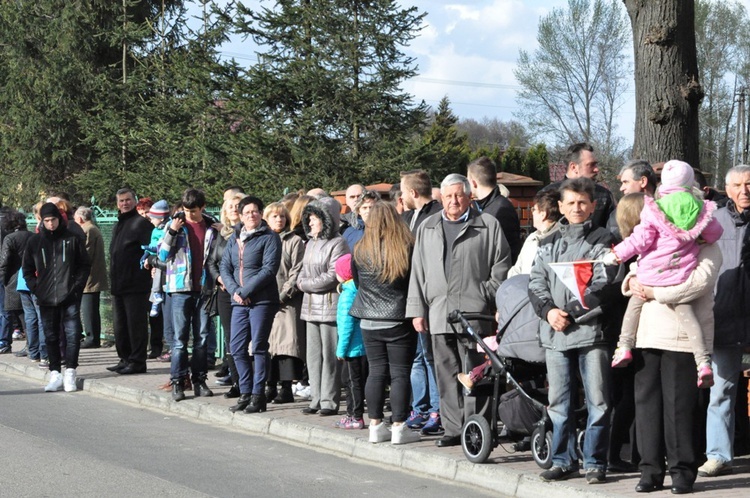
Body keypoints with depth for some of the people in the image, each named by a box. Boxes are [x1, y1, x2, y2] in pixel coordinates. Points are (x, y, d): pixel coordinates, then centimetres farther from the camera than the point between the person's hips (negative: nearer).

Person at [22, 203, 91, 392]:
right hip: (46, 298, 2)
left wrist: (77, 285, -5)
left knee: (73, 334, -6)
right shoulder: (35, 241, 7)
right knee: (51, 337, 6)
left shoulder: (72, 239, 3)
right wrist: (36, 288, 0)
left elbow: (85, 265, 7)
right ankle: (55, 374, 13)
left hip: (70, 297, -2)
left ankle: (70, 372, 1)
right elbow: (27, 270, 13)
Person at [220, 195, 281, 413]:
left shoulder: (270, 237, -4)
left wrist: (245, 291, -15)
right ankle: (245, 393, 15)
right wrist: (234, 290, -7)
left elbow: (269, 270, -13)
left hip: (262, 300, -6)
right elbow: (225, 267, 10)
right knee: (237, 348, 5)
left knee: (259, 347, -4)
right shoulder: (234, 239, 15)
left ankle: (258, 395, 1)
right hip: (239, 302, 6)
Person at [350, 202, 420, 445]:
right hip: (400, 321, -3)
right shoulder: (408, 249, -9)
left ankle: (376, 425, 11)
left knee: (376, 372, 9)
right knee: (400, 373, 1)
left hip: (370, 322, 3)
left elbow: (357, 282, 10)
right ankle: (399, 427, 1)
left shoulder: (360, 251, -1)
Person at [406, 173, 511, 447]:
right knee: (446, 375, 5)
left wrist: (487, 296, -6)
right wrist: (417, 309, 11)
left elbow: (501, 265, 3)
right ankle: (453, 429, 10)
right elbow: (418, 271, 17)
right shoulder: (428, 228, 18)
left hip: (473, 313, -4)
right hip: (438, 311, 4)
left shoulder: (488, 225, 5)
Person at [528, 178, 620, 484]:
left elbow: (604, 285, -8)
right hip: (554, 333, 5)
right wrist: (548, 310, -7)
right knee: (559, 401, 9)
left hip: (590, 329, -5)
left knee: (597, 401, -3)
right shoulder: (549, 244, 19)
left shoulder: (602, 240, 2)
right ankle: (563, 461, 18)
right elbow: (536, 282, 12)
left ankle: (595, 463, 4)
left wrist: (570, 312, -13)